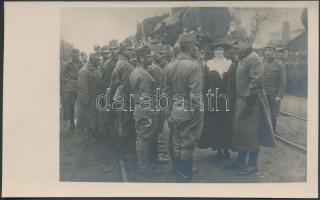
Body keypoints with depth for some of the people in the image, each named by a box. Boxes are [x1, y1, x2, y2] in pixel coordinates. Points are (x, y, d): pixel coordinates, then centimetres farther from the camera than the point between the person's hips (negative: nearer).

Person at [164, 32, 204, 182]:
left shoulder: (170, 67, 3)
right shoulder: (193, 66, -19)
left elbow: (167, 90, 9)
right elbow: (195, 95, -21)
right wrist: (198, 116, -14)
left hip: (176, 112, 7)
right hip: (190, 114, -7)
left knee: (177, 143, 17)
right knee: (188, 146, 4)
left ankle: (177, 172, 30)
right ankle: (184, 177, 15)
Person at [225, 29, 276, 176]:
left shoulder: (253, 58, -17)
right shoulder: (242, 58, 13)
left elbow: (256, 82, -23)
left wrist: (249, 103, -22)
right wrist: (240, 100, 17)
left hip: (250, 102, -10)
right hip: (242, 100, 10)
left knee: (251, 134, 0)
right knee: (241, 131, 15)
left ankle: (252, 165, 12)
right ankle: (240, 162, 26)